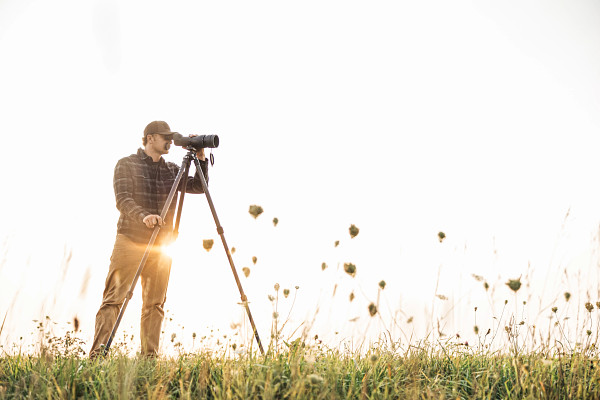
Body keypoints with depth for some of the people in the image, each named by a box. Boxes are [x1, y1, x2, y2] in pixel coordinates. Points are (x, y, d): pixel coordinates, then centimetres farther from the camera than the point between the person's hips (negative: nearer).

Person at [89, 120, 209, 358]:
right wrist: (143, 216, -29)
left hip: (160, 245, 5)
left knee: (155, 303, 3)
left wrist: (201, 159, -5)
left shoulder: (172, 170, 14)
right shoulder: (126, 165, 1)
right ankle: (97, 354, -8)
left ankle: (150, 356, 7)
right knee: (114, 299, -7)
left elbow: (199, 187, 7)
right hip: (130, 241, -4)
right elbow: (122, 200, -11)